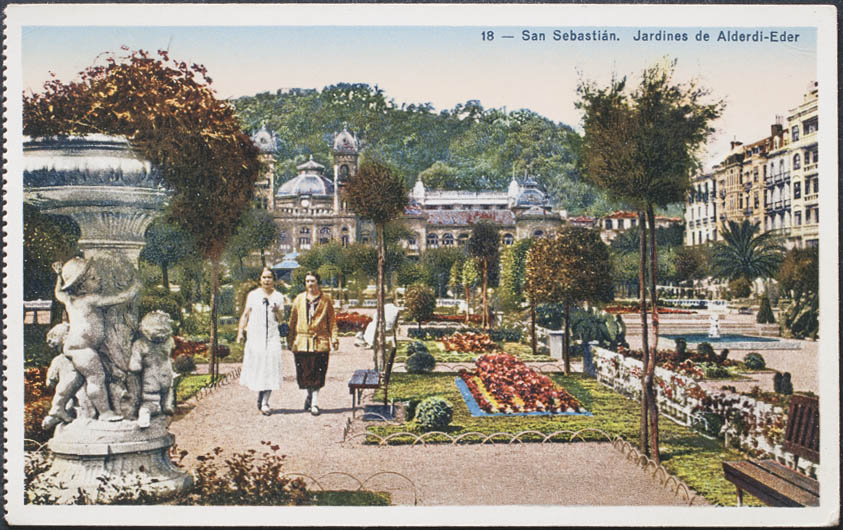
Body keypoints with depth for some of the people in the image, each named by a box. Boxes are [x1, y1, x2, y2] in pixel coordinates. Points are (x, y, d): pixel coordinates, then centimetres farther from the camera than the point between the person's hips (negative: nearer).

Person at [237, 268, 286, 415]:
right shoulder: (252, 295, 9)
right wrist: (240, 331, -1)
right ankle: (260, 395, 17)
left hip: (272, 336, 1)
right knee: (256, 365, -3)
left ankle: (265, 402, -3)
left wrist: (277, 311, -12)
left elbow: (281, 319, 9)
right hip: (255, 335, -1)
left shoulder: (278, 296, 11)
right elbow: (245, 315, 8)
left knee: (270, 367, -6)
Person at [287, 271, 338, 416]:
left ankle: (314, 403, 1)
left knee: (317, 373, -4)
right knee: (303, 373, 5)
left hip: (320, 341, -2)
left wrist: (334, 338, -1)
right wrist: (290, 339, 11)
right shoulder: (299, 299, 11)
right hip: (302, 341, 2)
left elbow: (332, 320, 7)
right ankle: (310, 395, 29)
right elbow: (293, 320, 13)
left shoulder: (326, 300, 6)